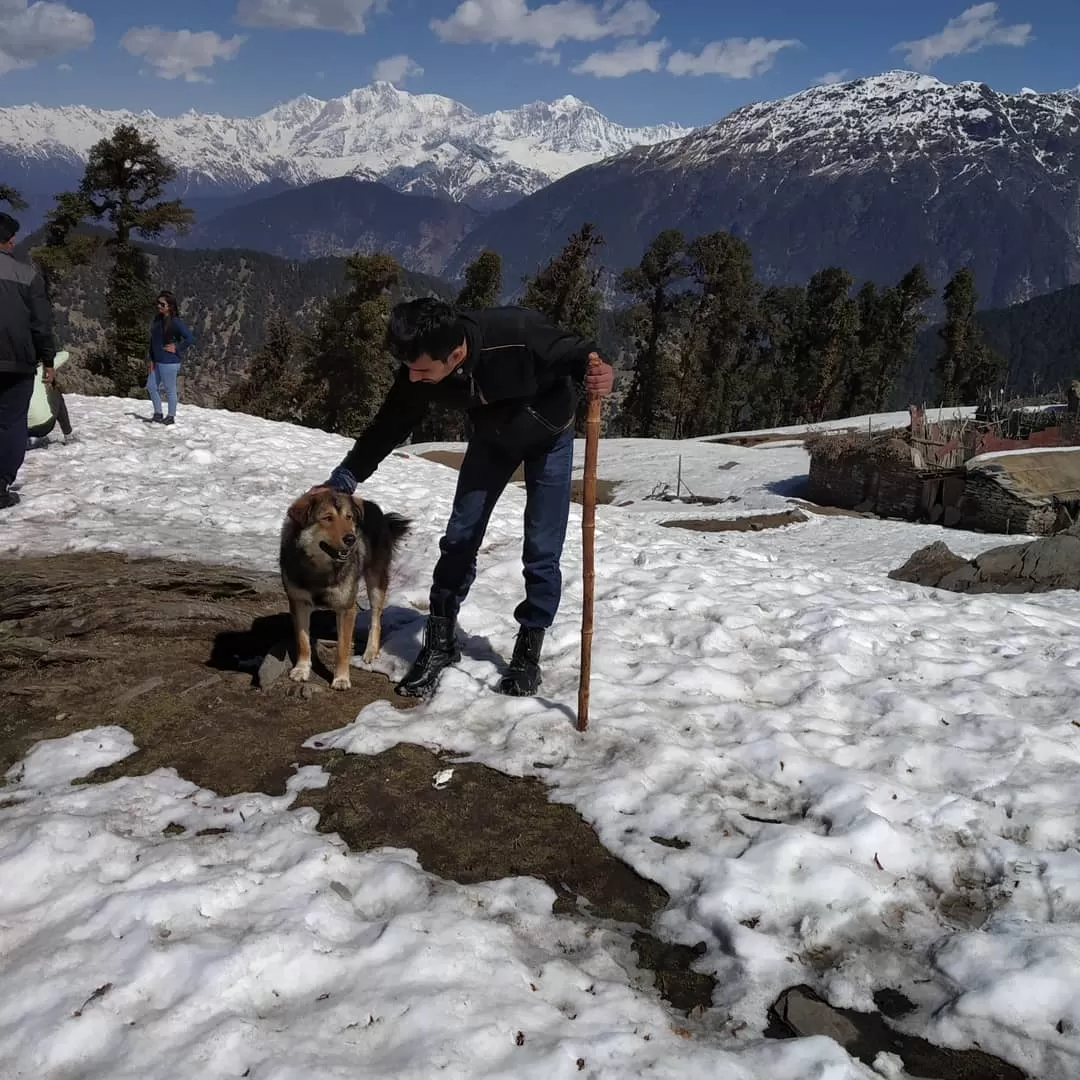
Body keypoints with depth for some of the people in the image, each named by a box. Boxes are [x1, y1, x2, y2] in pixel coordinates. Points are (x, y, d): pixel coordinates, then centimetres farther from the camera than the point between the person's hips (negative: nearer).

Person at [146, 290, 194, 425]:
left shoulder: (176, 322, -16)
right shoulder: (157, 319, 8)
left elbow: (190, 338, -21)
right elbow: (153, 340, 13)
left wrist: (177, 349, -15)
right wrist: (152, 359, 8)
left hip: (169, 362, -9)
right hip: (157, 361, 9)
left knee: (170, 389, 3)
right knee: (151, 386, 14)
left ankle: (171, 417, 16)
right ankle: (158, 414, 26)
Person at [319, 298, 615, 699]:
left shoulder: (517, 334, -42)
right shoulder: (420, 369, -28)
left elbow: (570, 352, -24)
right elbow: (390, 423, -11)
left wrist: (594, 372, -47)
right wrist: (344, 478, -12)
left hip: (548, 433, -3)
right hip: (491, 437, 3)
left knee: (542, 550, -5)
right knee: (460, 538, 1)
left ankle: (529, 650, 10)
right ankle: (440, 641, 15)